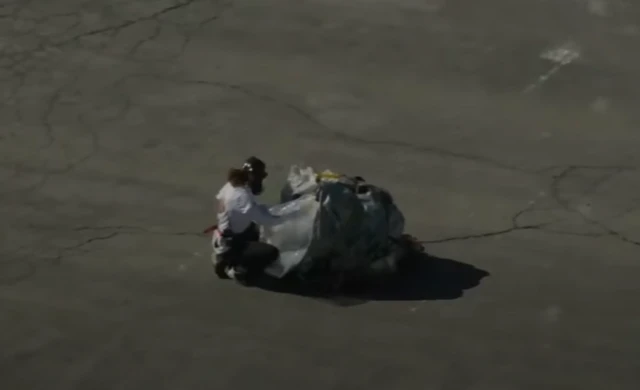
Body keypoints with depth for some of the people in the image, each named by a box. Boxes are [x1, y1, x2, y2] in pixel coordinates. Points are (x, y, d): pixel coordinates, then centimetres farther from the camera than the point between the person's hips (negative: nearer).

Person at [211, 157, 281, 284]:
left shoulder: (232, 185, 0)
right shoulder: (241, 196, -28)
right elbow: (263, 219, -30)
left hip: (224, 239, 10)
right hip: (229, 246, -10)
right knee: (272, 252, -17)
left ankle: (227, 262, 20)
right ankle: (235, 270, 0)